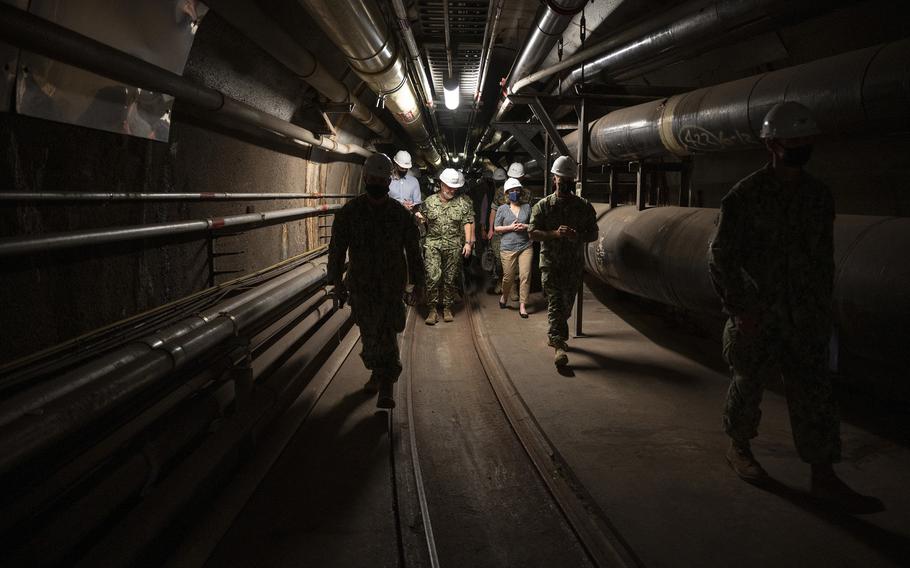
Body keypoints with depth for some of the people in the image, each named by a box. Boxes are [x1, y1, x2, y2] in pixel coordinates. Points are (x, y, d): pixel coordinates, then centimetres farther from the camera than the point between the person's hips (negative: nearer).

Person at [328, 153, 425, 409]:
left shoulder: (400, 214, -2)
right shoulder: (349, 212, -2)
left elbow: (413, 251, 6)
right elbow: (336, 250, 2)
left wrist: (417, 283, 8)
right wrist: (338, 283, 0)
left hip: (392, 286, -1)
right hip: (361, 286, 1)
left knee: (386, 336, -6)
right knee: (369, 334, 11)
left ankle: (386, 387, 0)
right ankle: (378, 374, 33)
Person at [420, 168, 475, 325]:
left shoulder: (463, 203, 5)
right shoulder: (429, 201, 6)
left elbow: (468, 223, 4)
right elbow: (422, 220, 14)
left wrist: (468, 242, -3)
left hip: (454, 246, 1)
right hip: (433, 244, -1)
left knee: (450, 278, 6)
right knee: (433, 276, -11)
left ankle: (447, 308, 19)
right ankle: (432, 309, -2)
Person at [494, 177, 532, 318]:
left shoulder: (527, 207, 9)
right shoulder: (502, 209, 4)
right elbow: (497, 228, 3)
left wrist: (525, 226, -6)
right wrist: (510, 227, -11)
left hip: (525, 247, 1)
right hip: (508, 247, -1)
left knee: (525, 276, -7)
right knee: (508, 276, 3)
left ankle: (522, 305, 0)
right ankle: (504, 296, 34)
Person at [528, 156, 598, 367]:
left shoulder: (584, 206, 6)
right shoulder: (543, 205, 1)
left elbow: (593, 234, 7)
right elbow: (532, 232, -4)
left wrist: (577, 236, -15)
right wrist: (555, 233, -20)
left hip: (574, 264, 3)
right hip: (550, 262, -3)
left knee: (566, 303, 11)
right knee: (555, 302, -11)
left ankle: (555, 335, 31)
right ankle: (559, 345, -16)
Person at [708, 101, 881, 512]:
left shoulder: (818, 195, 7)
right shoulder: (745, 196, -10)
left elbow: (824, 255, 14)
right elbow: (721, 256, -10)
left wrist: (824, 306, 12)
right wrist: (739, 308, -14)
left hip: (806, 318, 5)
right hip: (758, 315, -5)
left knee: (814, 393, 4)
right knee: (749, 383, 10)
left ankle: (823, 478, 9)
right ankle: (738, 448, 32)